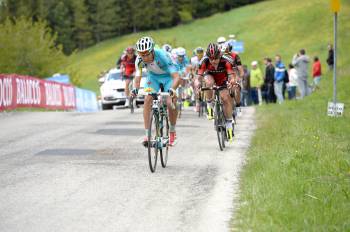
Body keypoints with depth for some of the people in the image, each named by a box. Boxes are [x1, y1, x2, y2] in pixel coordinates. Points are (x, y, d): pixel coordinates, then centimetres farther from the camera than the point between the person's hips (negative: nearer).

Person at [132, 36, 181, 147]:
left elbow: (176, 76, -42)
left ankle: (172, 132, 6)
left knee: (170, 103, -18)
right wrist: (135, 88, -42)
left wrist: (172, 89, -60)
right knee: (147, 100, -17)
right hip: (153, 76, 3)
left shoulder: (162, 56, -38)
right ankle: (147, 135, -14)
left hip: (168, 76, -3)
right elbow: (138, 76, -21)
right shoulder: (139, 60, -26)